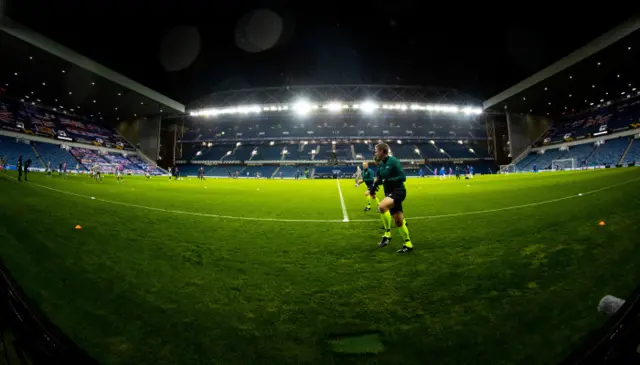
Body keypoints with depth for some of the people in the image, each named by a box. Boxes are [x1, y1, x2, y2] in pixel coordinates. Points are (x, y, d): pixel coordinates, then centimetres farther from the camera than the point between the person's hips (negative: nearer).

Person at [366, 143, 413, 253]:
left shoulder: (393, 161, -13)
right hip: (389, 193, 9)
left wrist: (388, 180, -25)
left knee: (382, 206, -33)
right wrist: (371, 190, -2)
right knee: (398, 221, 11)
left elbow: (403, 177, -17)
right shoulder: (381, 165, 10)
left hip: (398, 191, -8)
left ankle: (387, 234, -19)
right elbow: (378, 180, 16)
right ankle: (408, 245, 23)